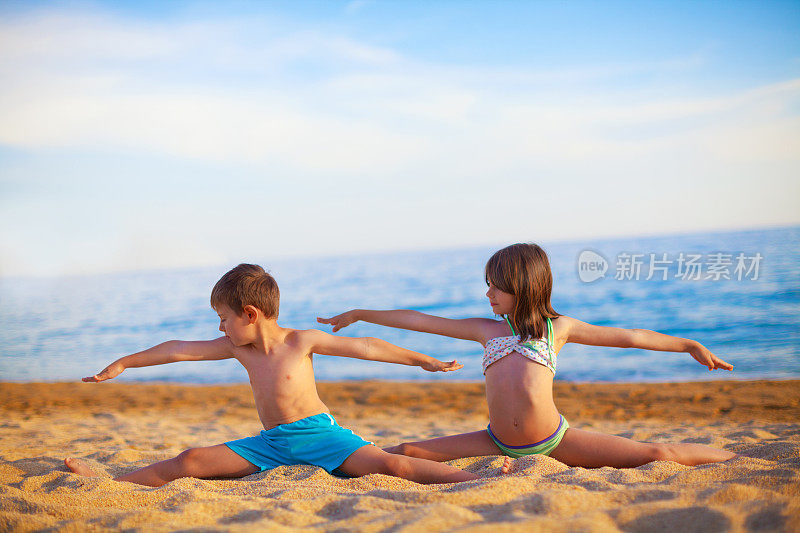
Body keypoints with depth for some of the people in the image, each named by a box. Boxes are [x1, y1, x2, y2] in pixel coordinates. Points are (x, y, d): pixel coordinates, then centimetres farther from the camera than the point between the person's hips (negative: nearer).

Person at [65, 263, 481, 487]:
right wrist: (123, 364, 17)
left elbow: (365, 347, -5)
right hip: (271, 444, 4)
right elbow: (180, 350, 10)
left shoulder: (302, 341, -9)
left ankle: (469, 479, -29)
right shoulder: (237, 348, 5)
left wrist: (423, 361, -1)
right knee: (190, 462, -7)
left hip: (317, 432, -4)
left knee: (388, 465, -27)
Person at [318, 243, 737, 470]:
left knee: (659, 456, -8)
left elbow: (628, 336, 12)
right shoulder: (486, 329, 11)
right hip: (501, 443, 2)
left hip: (556, 441, -2)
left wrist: (690, 346, 13)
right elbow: (418, 321, 13)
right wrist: (361, 315, 15)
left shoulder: (558, 327, 7)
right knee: (410, 452, -7)